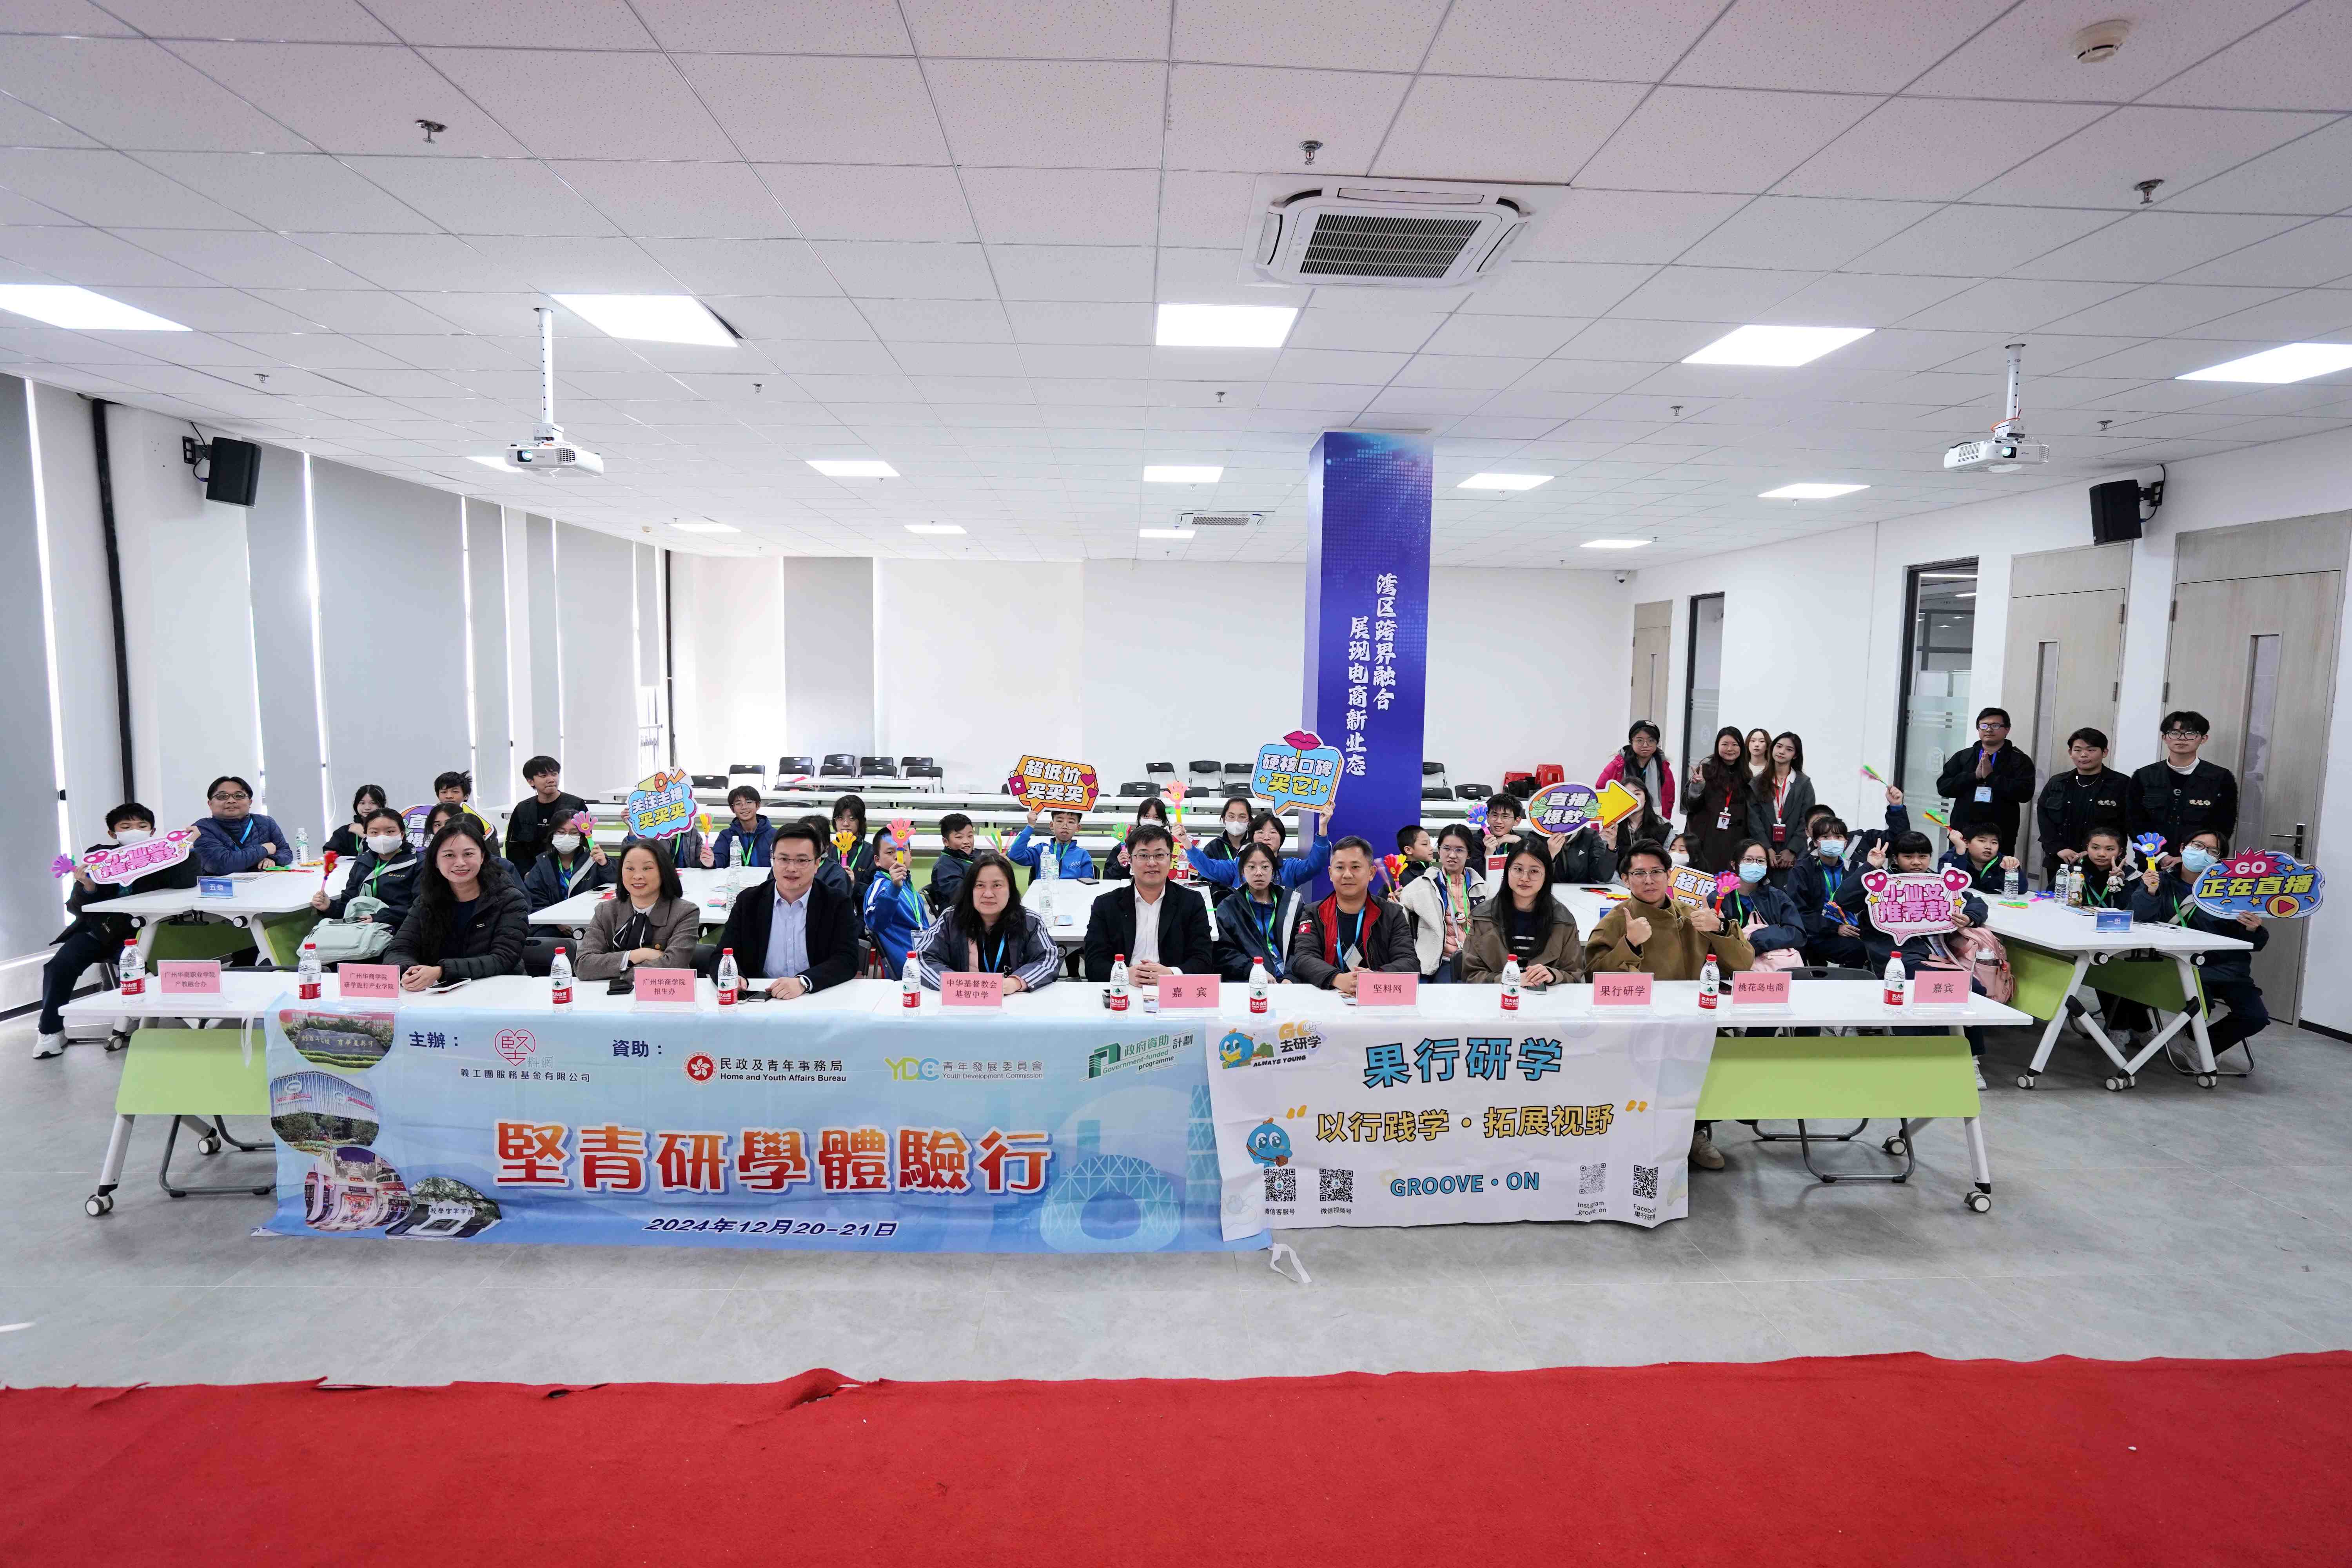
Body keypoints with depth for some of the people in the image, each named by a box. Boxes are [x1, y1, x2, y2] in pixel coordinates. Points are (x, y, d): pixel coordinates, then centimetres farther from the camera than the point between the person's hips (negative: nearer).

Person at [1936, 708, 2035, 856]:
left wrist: (1990, 776, -14)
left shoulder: (2020, 760, 6)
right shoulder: (1962, 757, 13)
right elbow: (1943, 787, 2)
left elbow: (2025, 793, -9)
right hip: (1962, 832, 2)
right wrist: (1975, 776, -10)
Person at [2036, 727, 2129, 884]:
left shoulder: (2121, 784, 2)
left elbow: (2125, 826, -4)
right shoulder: (2057, 783, 12)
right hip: (2059, 863, 3)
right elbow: (2043, 817, 5)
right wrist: (2059, 848, -8)